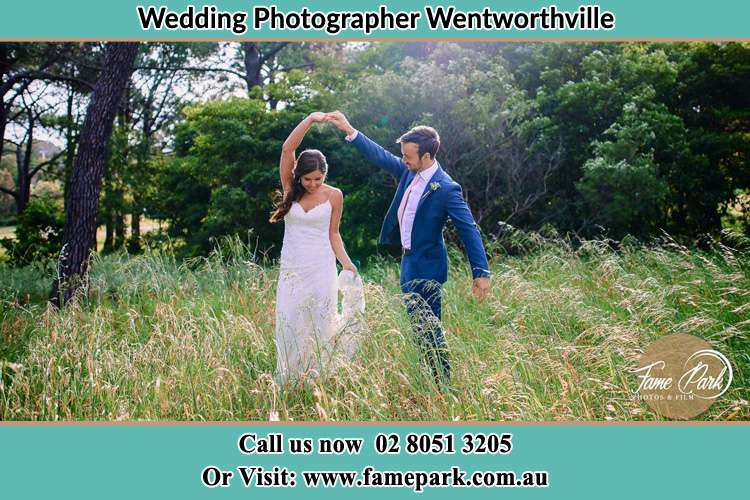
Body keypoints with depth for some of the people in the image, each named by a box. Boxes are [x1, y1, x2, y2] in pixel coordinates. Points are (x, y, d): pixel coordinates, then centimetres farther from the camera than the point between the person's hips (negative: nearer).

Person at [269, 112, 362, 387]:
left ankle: (318, 380, 14)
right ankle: (289, 383, 14)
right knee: (289, 325, 2)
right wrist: (310, 119, -17)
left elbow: (333, 233, 6)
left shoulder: (334, 195, -1)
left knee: (320, 324, 2)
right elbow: (287, 148, -11)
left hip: (321, 268, -1)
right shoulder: (290, 188, 0)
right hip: (291, 268, 1)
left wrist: (346, 263, -4)